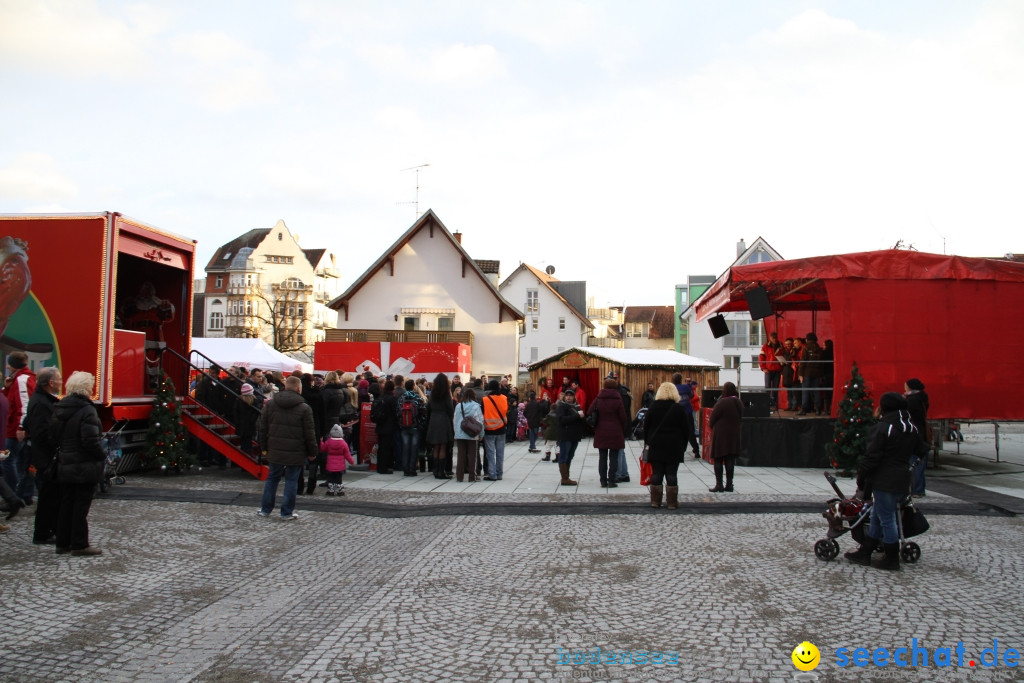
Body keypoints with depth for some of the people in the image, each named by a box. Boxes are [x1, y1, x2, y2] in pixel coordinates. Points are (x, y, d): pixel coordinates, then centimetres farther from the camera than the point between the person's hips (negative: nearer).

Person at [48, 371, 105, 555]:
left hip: (64, 465, 7)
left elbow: (53, 435, 11)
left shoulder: (59, 409, 7)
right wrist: (102, 455, -8)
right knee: (81, 505, 0)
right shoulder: (86, 410, -17)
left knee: (66, 503, 15)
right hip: (84, 466, -7)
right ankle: (80, 545, 6)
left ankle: (63, 542, 22)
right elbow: (90, 441, -22)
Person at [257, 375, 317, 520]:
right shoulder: (304, 408, -10)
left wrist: (264, 448, 15)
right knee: (291, 480, 5)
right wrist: (312, 452, 2)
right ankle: (287, 512, 9)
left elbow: (263, 428, 7)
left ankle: (265, 509, 23)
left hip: (275, 450, 4)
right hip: (295, 452, -4)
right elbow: (309, 433, -8)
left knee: (272, 477, 17)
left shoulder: (270, 404, 3)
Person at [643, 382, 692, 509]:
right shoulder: (679, 408, -4)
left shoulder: (653, 407, 0)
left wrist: (647, 442, 13)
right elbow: (686, 429, -1)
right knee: (671, 474, 2)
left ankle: (655, 501, 9)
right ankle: (672, 502, 4)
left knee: (656, 474, 6)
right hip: (674, 447, -1)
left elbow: (646, 426, 4)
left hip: (656, 446, 1)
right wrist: (683, 445, 8)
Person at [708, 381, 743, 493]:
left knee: (718, 459, 2)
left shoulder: (722, 402, -16)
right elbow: (740, 418, 12)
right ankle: (729, 484, 11)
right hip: (734, 435, 6)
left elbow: (712, 419, -10)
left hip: (720, 434, -6)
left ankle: (719, 485, 0)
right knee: (730, 460, 9)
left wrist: (711, 426, 9)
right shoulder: (739, 403, 5)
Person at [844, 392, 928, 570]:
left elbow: (871, 457, -17)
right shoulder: (912, 428, 9)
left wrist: (861, 479, -8)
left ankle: (892, 559, 10)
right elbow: (921, 451, 18)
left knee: (886, 519, 2)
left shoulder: (882, 428, -16)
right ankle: (864, 552, 23)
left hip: (884, 482, -8)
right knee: (877, 516, 16)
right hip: (902, 480, 8)